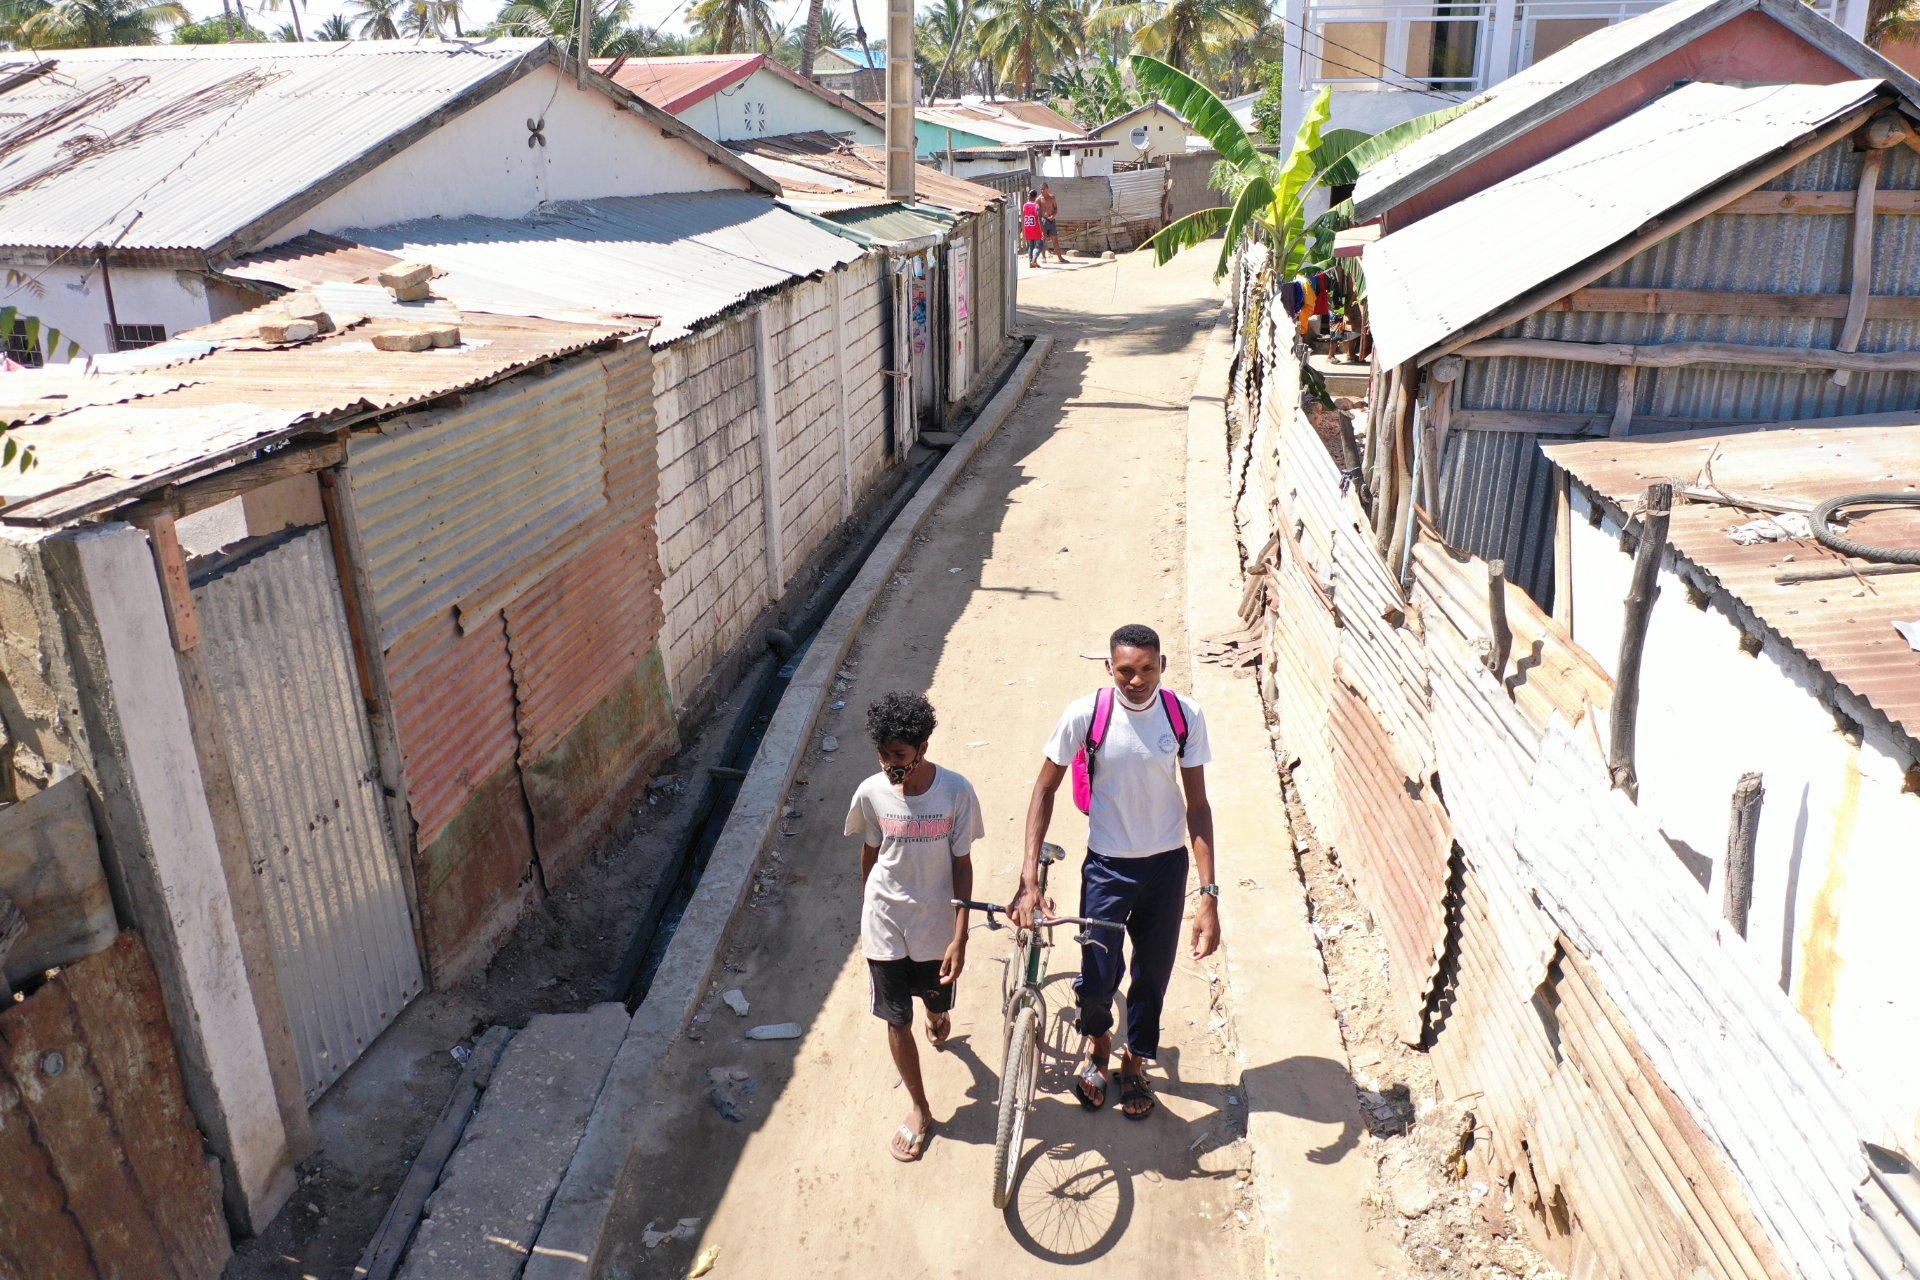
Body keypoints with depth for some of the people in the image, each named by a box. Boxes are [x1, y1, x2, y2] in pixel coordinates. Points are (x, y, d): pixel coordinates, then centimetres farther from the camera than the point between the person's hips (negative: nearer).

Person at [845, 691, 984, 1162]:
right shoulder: (871, 792, -15)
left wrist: (960, 938, -12)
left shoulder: (956, 791, -20)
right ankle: (919, 1109, 30)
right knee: (897, 1021, 9)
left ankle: (938, 1016, 61)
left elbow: (962, 864, -11)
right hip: (885, 924, 1)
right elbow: (869, 853, 2)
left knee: (937, 1000, 22)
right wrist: (868, 914, 12)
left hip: (936, 924, 0)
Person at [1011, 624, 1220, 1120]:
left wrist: (1209, 894, -11)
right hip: (1107, 867, -2)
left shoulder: (1185, 716, -13)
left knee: (1152, 975, 15)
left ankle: (1135, 1061, 44)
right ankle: (1097, 1042, 35)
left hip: (1167, 866, 2)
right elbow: (1045, 788, -8)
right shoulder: (1085, 714, -18)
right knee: (1097, 980, -1)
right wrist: (1029, 879, -15)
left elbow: (1197, 804, -7)